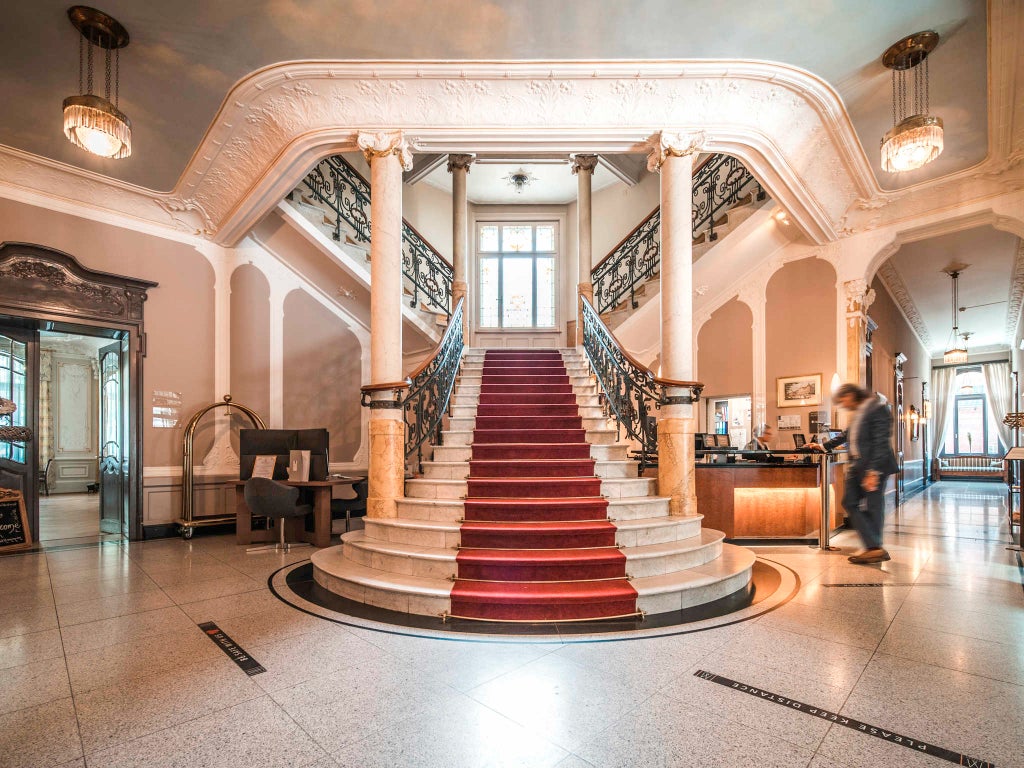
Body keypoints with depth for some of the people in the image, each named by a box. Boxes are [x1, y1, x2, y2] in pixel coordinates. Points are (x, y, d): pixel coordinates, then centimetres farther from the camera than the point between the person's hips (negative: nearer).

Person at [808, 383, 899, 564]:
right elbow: (846, 436, 27)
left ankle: (875, 548, 9)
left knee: (873, 507, -1)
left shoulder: (877, 408, -13)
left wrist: (873, 471, -22)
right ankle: (873, 547, 10)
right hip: (857, 466, 9)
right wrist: (823, 446, 30)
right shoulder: (857, 413, 14)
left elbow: (881, 442, -18)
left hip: (875, 467, -9)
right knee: (849, 503, 6)